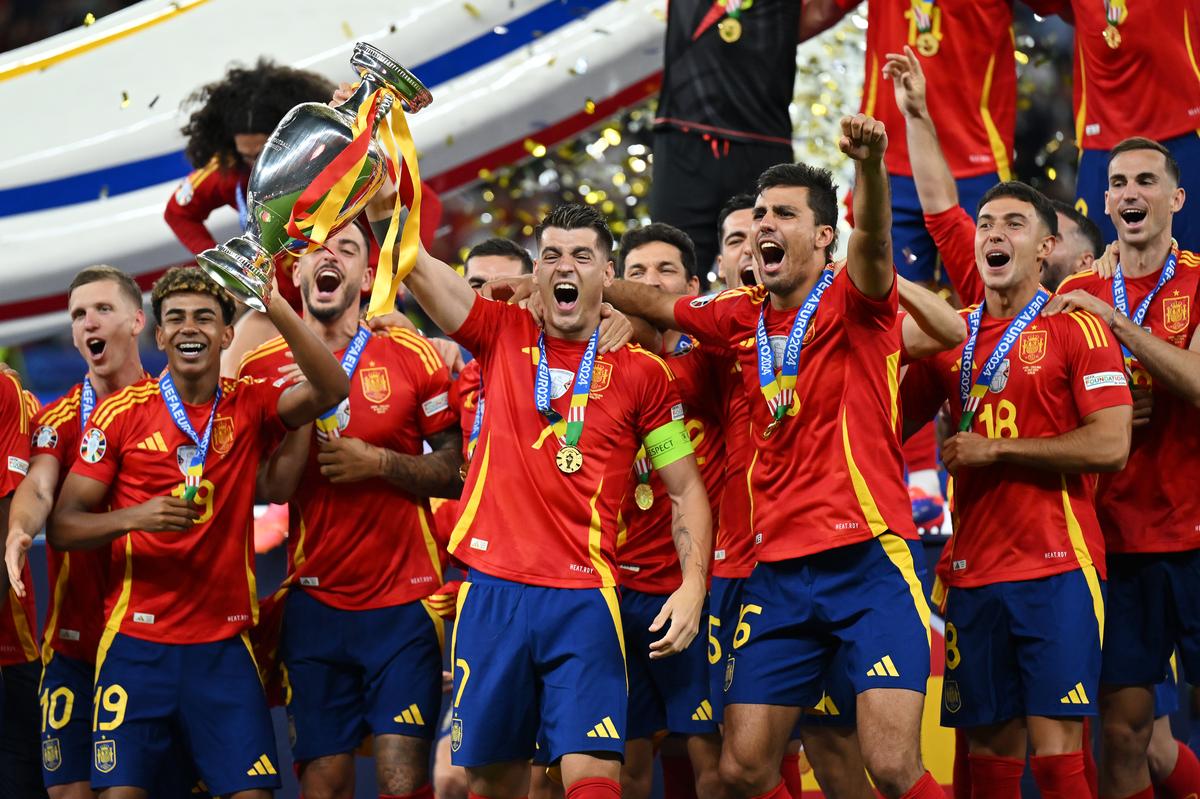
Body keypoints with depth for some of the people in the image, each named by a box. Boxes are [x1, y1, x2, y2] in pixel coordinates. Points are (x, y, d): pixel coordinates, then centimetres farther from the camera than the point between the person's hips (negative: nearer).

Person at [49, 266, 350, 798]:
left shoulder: (250, 406, 5)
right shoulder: (121, 412, 1)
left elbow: (329, 390, -14)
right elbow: (62, 526, 0)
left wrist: (273, 304, -23)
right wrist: (133, 517, -19)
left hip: (223, 643, 1)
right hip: (137, 642, -1)